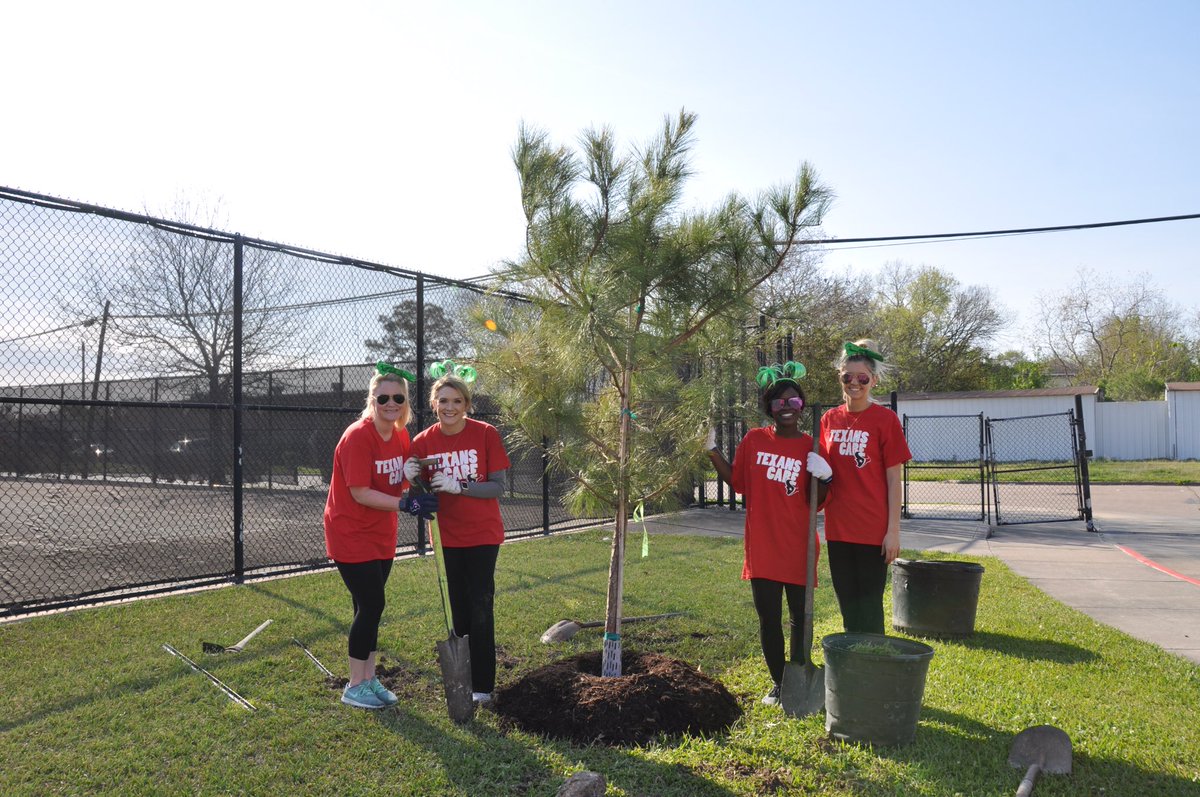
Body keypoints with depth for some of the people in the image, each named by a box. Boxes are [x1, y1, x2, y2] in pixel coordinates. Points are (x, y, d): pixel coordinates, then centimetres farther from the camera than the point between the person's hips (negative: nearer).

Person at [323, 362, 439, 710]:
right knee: (370, 605, -6)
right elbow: (360, 493, -24)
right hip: (350, 534, -7)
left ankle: (369, 678, 26)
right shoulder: (357, 436, -21)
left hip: (381, 535, 7)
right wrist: (405, 504, -30)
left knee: (370, 607, 14)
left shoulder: (402, 435, 1)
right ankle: (355, 686, 10)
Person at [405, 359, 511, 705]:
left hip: (482, 534, -3)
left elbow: (498, 487, -12)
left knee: (480, 607, 0)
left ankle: (483, 685, 10)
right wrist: (413, 479, -21)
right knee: (458, 608, 13)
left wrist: (458, 486, -25)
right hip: (447, 535, 3)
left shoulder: (485, 434, -13)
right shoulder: (424, 441, -5)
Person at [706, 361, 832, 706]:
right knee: (768, 619, 7)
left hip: (797, 548, -1)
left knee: (800, 617, 9)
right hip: (761, 546, 1)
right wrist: (713, 452, 1)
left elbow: (815, 502, 0)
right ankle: (778, 682, 23)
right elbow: (737, 481, 10)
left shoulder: (811, 447, -2)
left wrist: (821, 478, -19)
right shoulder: (754, 440, 2)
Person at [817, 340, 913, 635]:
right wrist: (818, 470, -4)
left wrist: (893, 530, -9)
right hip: (838, 527, 5)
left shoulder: (885, 419, -7)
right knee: (847, 603, 14)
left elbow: (894, 480, -7)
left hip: (872, 529, -5)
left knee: (869, 605, 3)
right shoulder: (829, 419, 7)